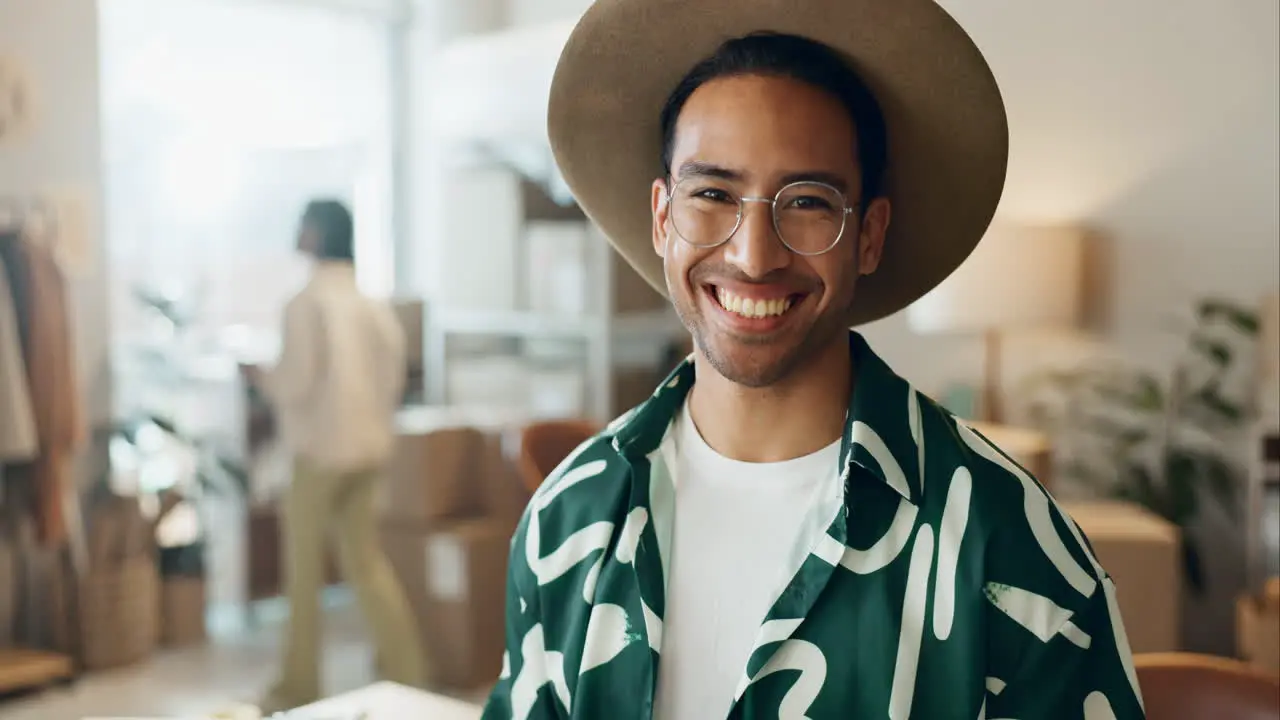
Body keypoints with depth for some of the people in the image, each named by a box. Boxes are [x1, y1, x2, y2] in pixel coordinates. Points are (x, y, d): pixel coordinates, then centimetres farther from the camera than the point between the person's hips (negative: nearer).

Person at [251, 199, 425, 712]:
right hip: (368, 445, 7)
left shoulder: (307, 302, -13)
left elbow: (297, 382, -16)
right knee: (365, 560, 15)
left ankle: (299, 687, 16)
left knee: (304, 567, 6)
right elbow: (393, 375, 10)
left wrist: (263, 379, 3)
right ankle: (404, 674, 14)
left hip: (322, 447, -7)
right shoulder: (374, 304, 7)